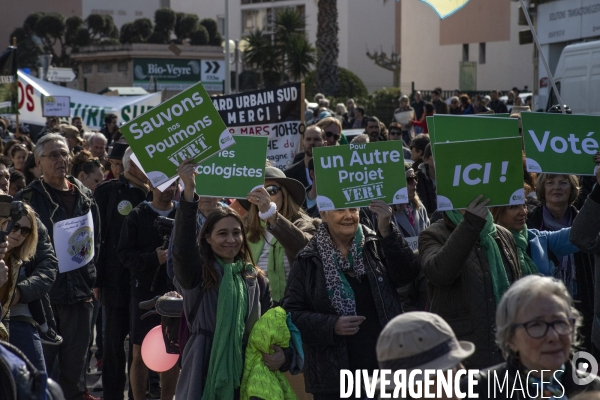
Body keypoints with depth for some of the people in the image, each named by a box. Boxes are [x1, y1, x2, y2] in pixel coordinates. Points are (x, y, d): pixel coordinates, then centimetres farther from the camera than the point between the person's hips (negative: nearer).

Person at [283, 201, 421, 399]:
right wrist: (331, 325, -15)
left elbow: (408, 273, -11)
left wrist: (386, 231, -21)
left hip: (385, 370, 1)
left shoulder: (377, 245, 5)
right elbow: (291, 313, -1)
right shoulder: (308, 261, 1)